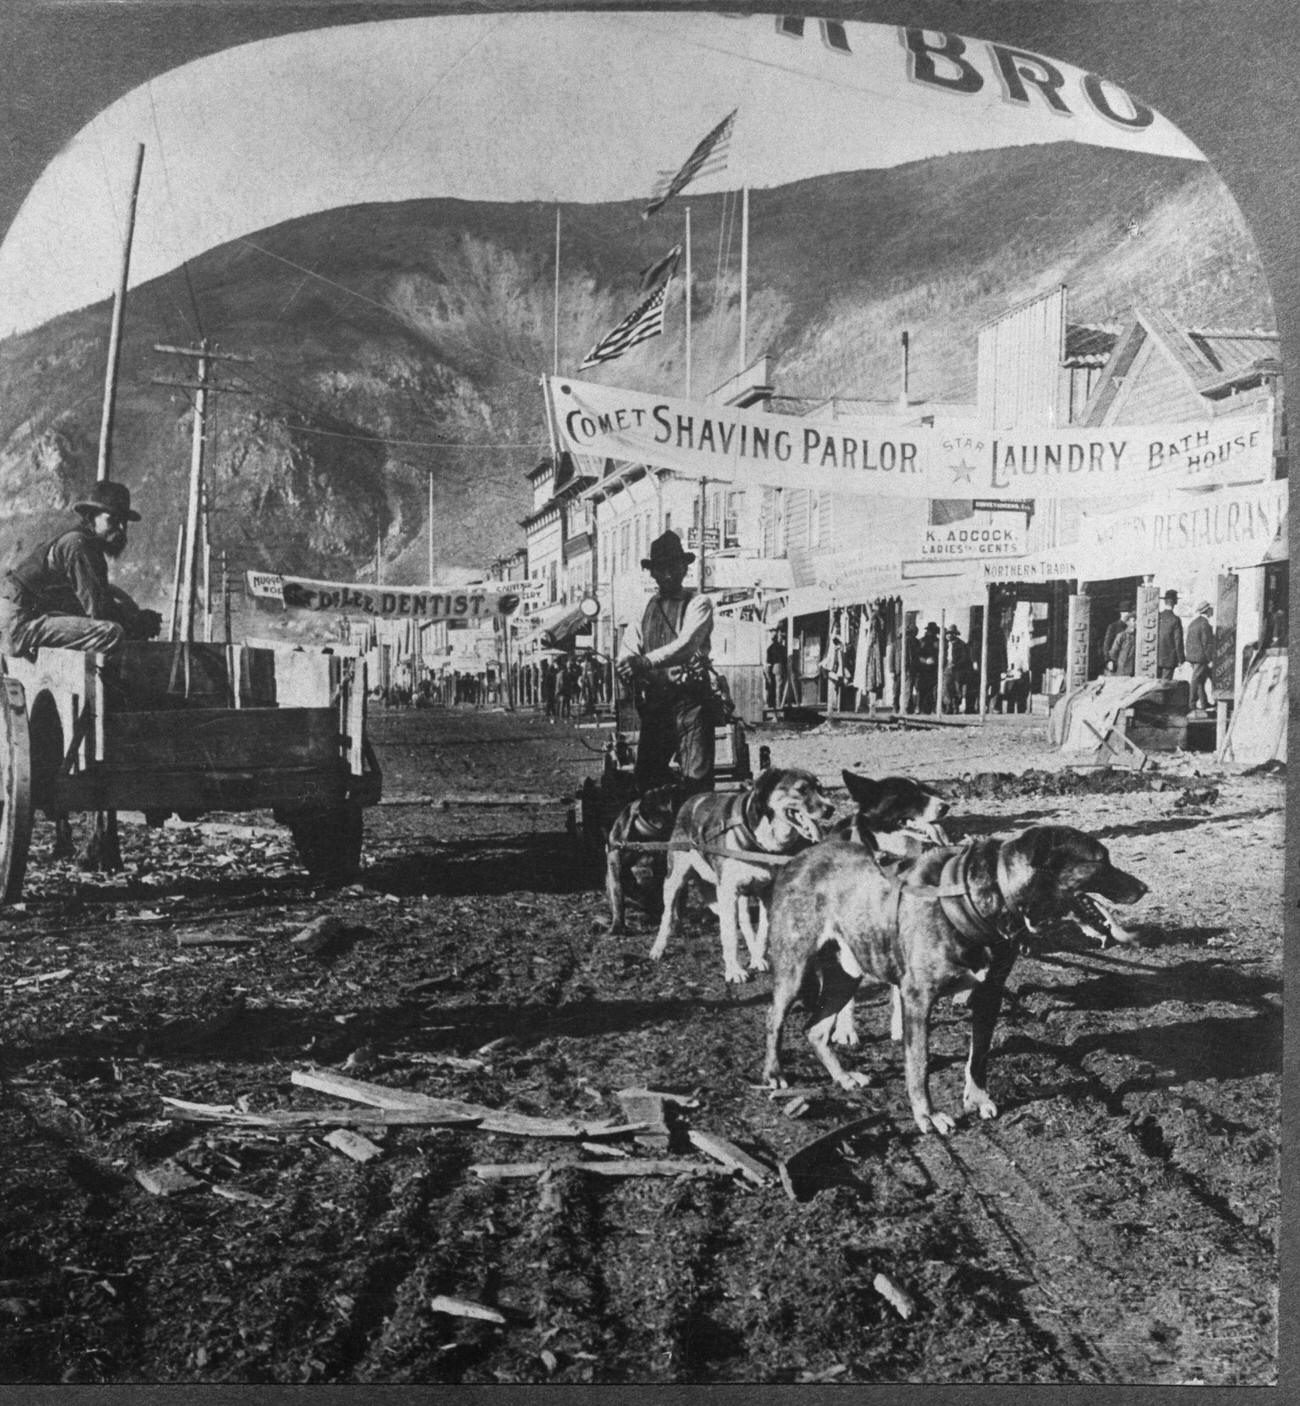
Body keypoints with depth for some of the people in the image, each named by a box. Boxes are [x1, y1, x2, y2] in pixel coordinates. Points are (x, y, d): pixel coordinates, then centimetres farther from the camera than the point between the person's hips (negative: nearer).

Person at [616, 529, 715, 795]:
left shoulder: (698, 603, 4)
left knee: (697, 778, -9)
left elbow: (686, 646, -13)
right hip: (654, 701, 4)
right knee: (645, 777, 6)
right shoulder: (642, 608, 14)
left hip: (690, 697, -4)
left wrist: (645, 662, -25)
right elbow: (626, 658, 4)